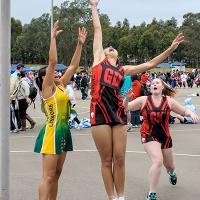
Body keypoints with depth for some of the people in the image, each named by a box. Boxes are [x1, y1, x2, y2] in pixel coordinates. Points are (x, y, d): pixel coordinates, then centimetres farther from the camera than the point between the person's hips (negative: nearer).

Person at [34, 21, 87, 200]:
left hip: (63, 131, 8)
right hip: (52, 132, -8)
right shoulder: (47, 88, -7)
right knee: (48, 177, -9)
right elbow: (53, 61, -18)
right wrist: (53, 37, -18)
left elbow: (73, 66, 14)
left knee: (56, 174, 13)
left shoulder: (61, 86, 13)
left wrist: (80, 44, 10)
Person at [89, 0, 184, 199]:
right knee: (107, 160, 2)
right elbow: (97, 29, 20)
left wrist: (171, 48, 20)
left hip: (118, 112, 3)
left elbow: (149, 64, 23)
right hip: (100, 112, -3)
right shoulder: (99, 58, 15)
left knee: (119, 159, 3)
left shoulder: (123, 69, 21)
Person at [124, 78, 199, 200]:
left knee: (169, 165, 21)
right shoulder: (143, 100, -9)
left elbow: (184, 111, 1)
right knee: (158, 160, -27)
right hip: (149, 135, -3)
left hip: (165, 136, 3)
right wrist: (127, 99, -29)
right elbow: (125, 109, -10)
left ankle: (172, 173, 64)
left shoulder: (168, 101, -5)